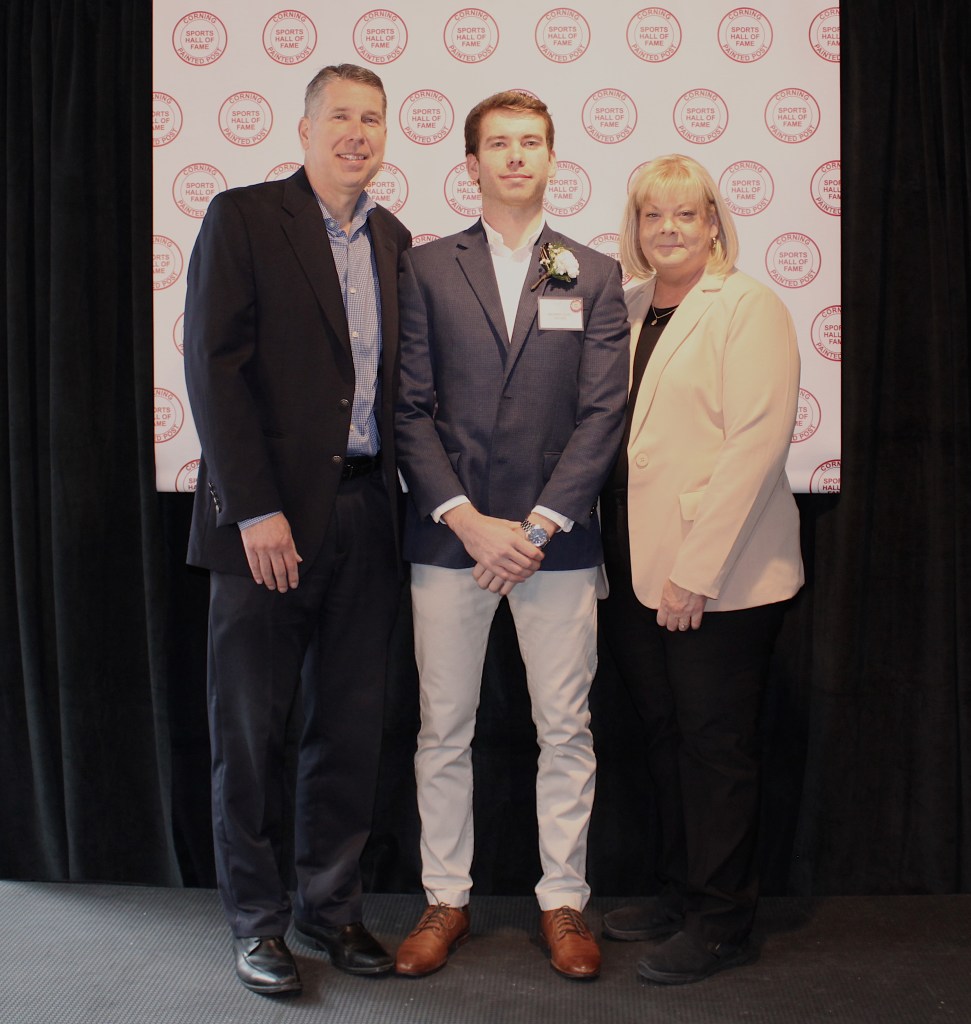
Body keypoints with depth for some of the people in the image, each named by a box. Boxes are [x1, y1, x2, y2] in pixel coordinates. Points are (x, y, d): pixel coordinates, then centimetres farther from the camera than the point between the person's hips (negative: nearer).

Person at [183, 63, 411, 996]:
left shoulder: (391, 239, 14)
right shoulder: (242, 218, -2)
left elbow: (393, 381, 14)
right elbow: (215, 369, -10)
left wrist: (401, 495, 4)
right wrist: (256, 509, -15)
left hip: (364, 511, 5)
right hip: (268, 516, -5)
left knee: (350, 724, 11)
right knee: (250, 726, 6)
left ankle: (329, 902, 26)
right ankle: (256, 918, 21)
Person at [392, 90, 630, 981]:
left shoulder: (594, 275, 8)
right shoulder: (426, 268, 7)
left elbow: (603, 412, 1)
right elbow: (410, 408, 0)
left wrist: (539, 524, -9)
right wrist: (468, 521, -10)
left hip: (557, 538, 0)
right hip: (448, 537, 0)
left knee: (565, 731, 6)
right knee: (443, 731, 7)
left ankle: (563, 901, 21)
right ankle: (446, 900, 22)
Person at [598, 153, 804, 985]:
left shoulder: (749, 307, -6)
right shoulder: (629, 309, 13)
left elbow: (757, 443, -15)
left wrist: (697, 567, -19)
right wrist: (621, 561, 6)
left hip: (718, 575, -6)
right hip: (637, 570, 6)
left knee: (715, 744, 3)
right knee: (666, 737, 15)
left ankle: (722, 923, 17)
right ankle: (679, 893, 30)